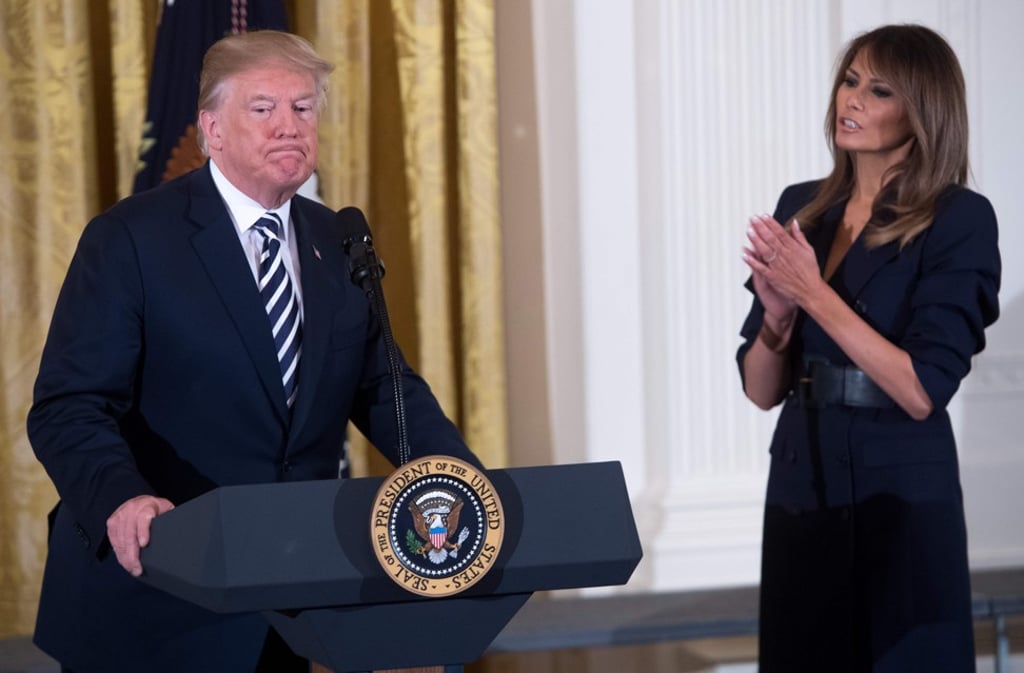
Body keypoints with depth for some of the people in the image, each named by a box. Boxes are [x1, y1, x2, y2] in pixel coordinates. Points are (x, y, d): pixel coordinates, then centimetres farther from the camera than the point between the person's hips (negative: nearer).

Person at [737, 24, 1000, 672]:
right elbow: (761, 390, 8)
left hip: (901, 497, -5)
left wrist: (815, 294, -17)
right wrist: (777, 312, -11)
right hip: (801, 488, 5)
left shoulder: (959, 220, -10)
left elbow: (922, 392, -17)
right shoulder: (800, 208, 7)